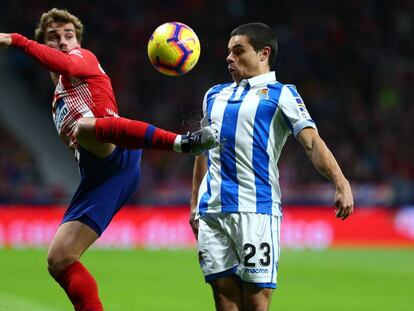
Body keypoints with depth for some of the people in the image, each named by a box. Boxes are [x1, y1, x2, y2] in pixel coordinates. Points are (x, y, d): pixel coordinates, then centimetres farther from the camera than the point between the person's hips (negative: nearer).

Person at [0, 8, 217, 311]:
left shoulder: (85, 57, 17)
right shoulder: (58, 100, 38)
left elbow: (68, 64, -8)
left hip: (116, 155, -8)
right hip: (96, 176, 8)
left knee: (84, 125, -44)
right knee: (59, 260, 1)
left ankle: (182, 141, -63)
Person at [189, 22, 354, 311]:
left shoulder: (281, 94, 4)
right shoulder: (215, 95, 21)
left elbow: (312, 141, -9)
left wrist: (341, 183, -24)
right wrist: (195, 204, 23)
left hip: (256, 210, -5)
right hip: (212, 210, 5)